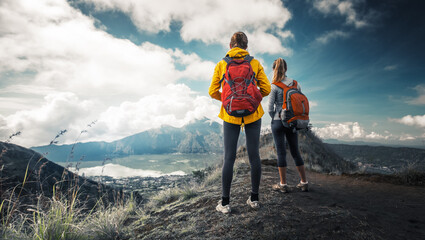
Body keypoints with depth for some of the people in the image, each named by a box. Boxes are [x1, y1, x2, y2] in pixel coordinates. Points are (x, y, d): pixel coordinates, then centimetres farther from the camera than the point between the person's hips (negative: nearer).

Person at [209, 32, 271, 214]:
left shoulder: (221, 64, 2)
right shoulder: (255, 63, 2)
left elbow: (213, 92, 0)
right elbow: (266, 89, 0)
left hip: (230, 115, 0)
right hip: (253, 114, 1)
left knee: (229, 158, 4)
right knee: (254, 156, 8)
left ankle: (225, 203, 11)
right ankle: (254, 198, 20)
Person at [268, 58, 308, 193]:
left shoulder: (274, 86, -9)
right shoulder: (296, 84, 5)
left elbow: (270, 108, -11)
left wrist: (274, 118, 6)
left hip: (278, 122, -4)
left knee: (281, 152, 2)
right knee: (295, 152, 14)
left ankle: (283, 184, 10)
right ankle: (304, 183, 21)